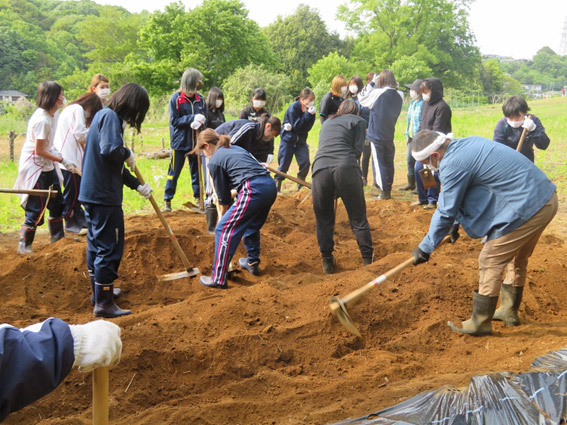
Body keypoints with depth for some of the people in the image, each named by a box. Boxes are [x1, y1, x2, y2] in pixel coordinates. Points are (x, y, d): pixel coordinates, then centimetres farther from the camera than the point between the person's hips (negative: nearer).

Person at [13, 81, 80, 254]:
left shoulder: (50, 115, 4)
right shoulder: (42, 120, -25)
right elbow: (39, 151, -22)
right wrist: (63, 160, -18)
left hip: (47, 167, 10)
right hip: (34, 167, -10)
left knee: (56, 203, 17)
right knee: (36, 208, -3)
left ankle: (58, 237, 31)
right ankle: (24, 245, 10)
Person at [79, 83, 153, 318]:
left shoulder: (104, 115, 17)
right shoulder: (110, 116, -13)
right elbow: (109, 149, -30)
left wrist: (137, 185, 18)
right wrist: (128, 154, -10)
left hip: (91, 193, 10)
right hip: (104, 196, -10)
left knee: (96, 244, 20)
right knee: (109, 248, -4)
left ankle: (100, 291, 35)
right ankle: (104, 303, 2)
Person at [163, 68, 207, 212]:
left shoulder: (200, 99, 2)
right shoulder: (176, 98, -8)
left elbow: (205, 119, 6)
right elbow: (174, 121, -11)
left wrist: (200, 122, -17)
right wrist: (192, 118, -20)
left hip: (196, 142, 4)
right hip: (179, 142, -4)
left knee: (196, 172, 12)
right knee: (174, 173, 3)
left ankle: (198, 199, 22)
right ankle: (167, 201, 11)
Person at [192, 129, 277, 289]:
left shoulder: (214, 161, 4)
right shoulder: (236, 148, 27)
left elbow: (223, 194, 10)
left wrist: (224, 214, 26)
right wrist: (235, 192, 42)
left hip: (254, 190, -9)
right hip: (270, 186, 9)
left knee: (224, 229, -2)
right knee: (251, 226, 30)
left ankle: (218, 279, -3)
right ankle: (252, 263, 44)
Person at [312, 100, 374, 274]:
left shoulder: (327, 122, 31)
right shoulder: (358, 121, 17)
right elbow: (358, 149, 8)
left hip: (320, 169, 3)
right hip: (346, 169, -3)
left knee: (323, 220, 14)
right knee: (358, 219, 6)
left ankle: (327, 262, 16)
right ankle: (368, 261, 10)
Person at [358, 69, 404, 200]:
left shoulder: (377, 93, -17)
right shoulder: (399, 95, -3)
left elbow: (362, 98, -4)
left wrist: (371, 83, 1)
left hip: (377, 135, -5)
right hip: (390, 135, 5)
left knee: (379, 163, 2)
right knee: (389, 162, 14)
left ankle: (384, 191, 1)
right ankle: (388, 190, 21)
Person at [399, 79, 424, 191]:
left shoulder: (423, 104, -16)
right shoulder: (412, 103, 13)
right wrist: (407, 135, 17)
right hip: (412, 136, 9)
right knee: (409, 160, 15)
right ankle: (411, 183, 27)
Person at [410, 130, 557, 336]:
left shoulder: (453, 165, -17)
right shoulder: (469, 143, 12)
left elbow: (445, 213, -11)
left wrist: (425, 248, 0)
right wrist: (456, 222, 31)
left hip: (527, 208, -10)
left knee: (490, 262, 1)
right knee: (517, 260, 25)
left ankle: (480, 323, 12)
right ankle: (509, 311, 40)